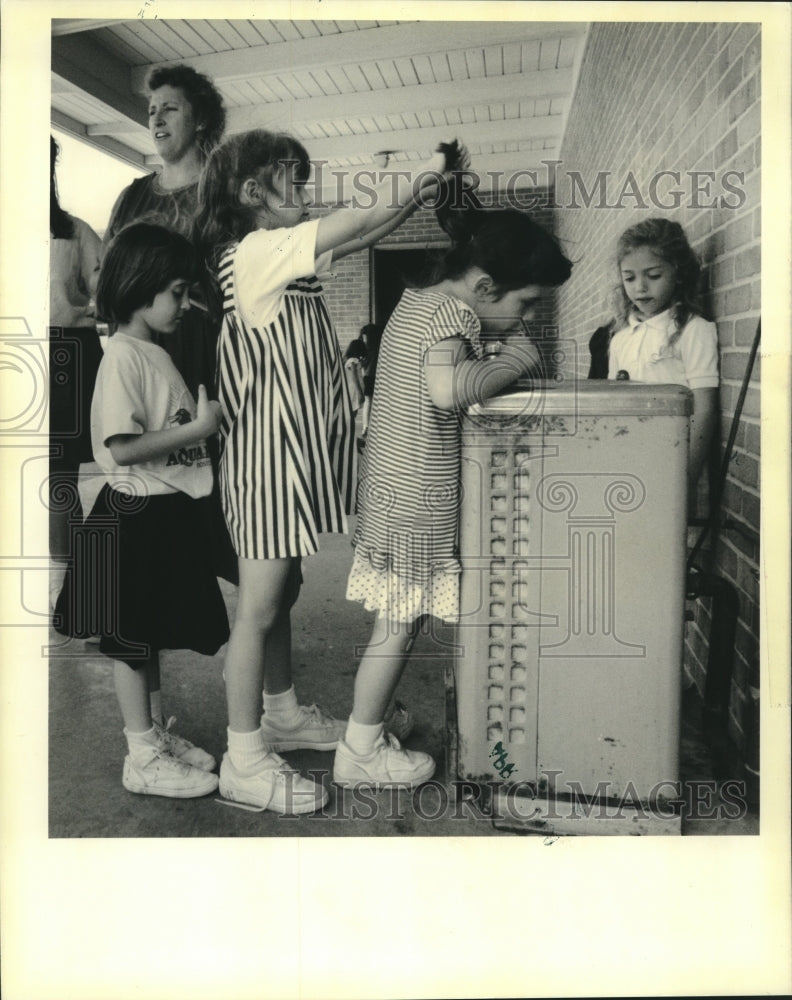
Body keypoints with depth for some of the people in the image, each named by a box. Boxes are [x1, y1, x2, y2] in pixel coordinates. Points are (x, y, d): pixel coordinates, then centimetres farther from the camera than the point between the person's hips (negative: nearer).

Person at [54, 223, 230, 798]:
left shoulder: (155, 352, 11)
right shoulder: (123, 356, -18)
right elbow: (123, 448, -24)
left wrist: (208, 418, 5)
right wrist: (199, 427, -21)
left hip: (169, 511, 9)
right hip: (137, 514, -9)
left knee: (154, 632, 19)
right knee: (131, 638, 4)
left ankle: (158, 734, 34)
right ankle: (143, 759, 16)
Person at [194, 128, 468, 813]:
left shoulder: (286, 256, 14)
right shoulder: (255, 253, -14)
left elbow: (363, 233, 13)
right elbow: (359, 223, -18)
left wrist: (425, 187, 4)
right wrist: (425, 173, -6)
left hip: (298, 449, 10)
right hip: (268, 454, -10)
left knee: (284, 592, 19)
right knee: (259, 607, -2)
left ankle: (283, 716, 35)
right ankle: (244, 761, 10)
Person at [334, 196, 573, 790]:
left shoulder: (418, 300, 13)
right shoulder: (452, 312, -18)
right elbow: (447, 389, -35)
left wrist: (499, 350, 3)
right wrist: (511, 363, -20)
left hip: (396, 488, 9)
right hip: (418, 496, -9)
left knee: (399, 620, 16)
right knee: (402, 623, 3)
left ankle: (367, 731, 27)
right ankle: (362, 752, 17)